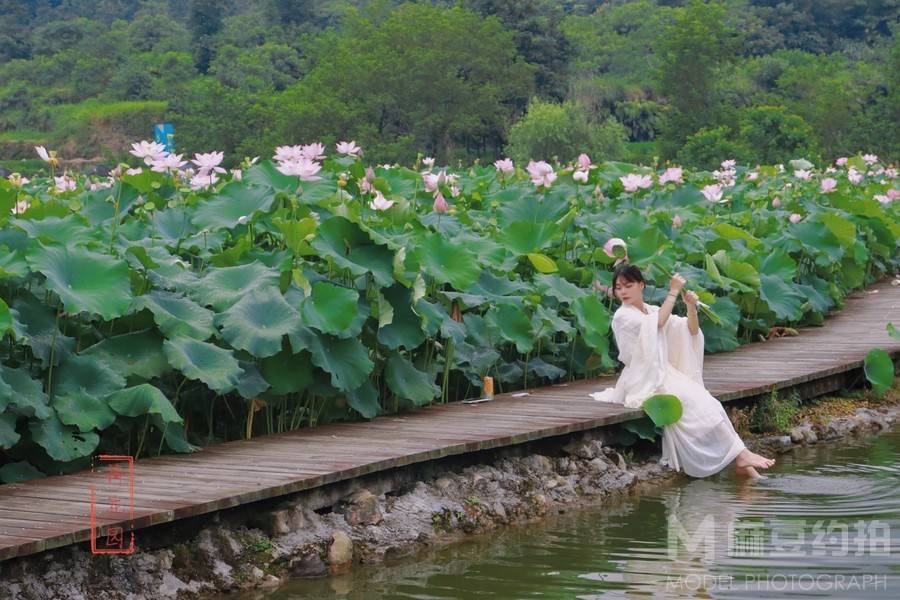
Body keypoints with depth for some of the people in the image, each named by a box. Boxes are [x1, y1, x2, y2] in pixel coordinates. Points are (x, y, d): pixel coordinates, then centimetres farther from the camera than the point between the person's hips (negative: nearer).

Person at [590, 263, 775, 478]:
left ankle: (742, 461, -22)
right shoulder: (622, 316, -6)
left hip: (665, 375, 6)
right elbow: (658, 323, -22)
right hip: (644, 382, -6)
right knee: (693, 401, -25)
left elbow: (691, 331, 8)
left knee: (705, 401, -17)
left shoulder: (653, 311, 14)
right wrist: (673, 292, -17)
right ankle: (741, 455, -20)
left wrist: (691, 308, -10)